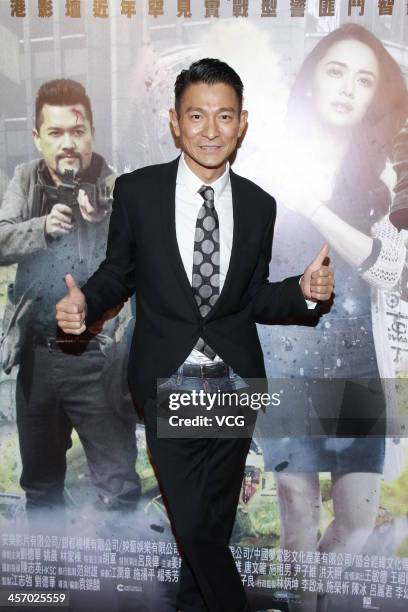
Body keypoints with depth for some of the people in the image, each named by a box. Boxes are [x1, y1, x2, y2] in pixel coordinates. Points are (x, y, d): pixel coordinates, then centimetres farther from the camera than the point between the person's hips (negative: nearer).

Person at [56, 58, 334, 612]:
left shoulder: (258, 205, 1)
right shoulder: (136, 191, -5)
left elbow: (254, 299, 6)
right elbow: (118, 273, 3)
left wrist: (303, 291, -12)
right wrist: (86, 301, -17)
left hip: (236, 383, 3)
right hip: (168, 384, -2)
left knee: (217, 520, 19)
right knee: (194, 524, 1)